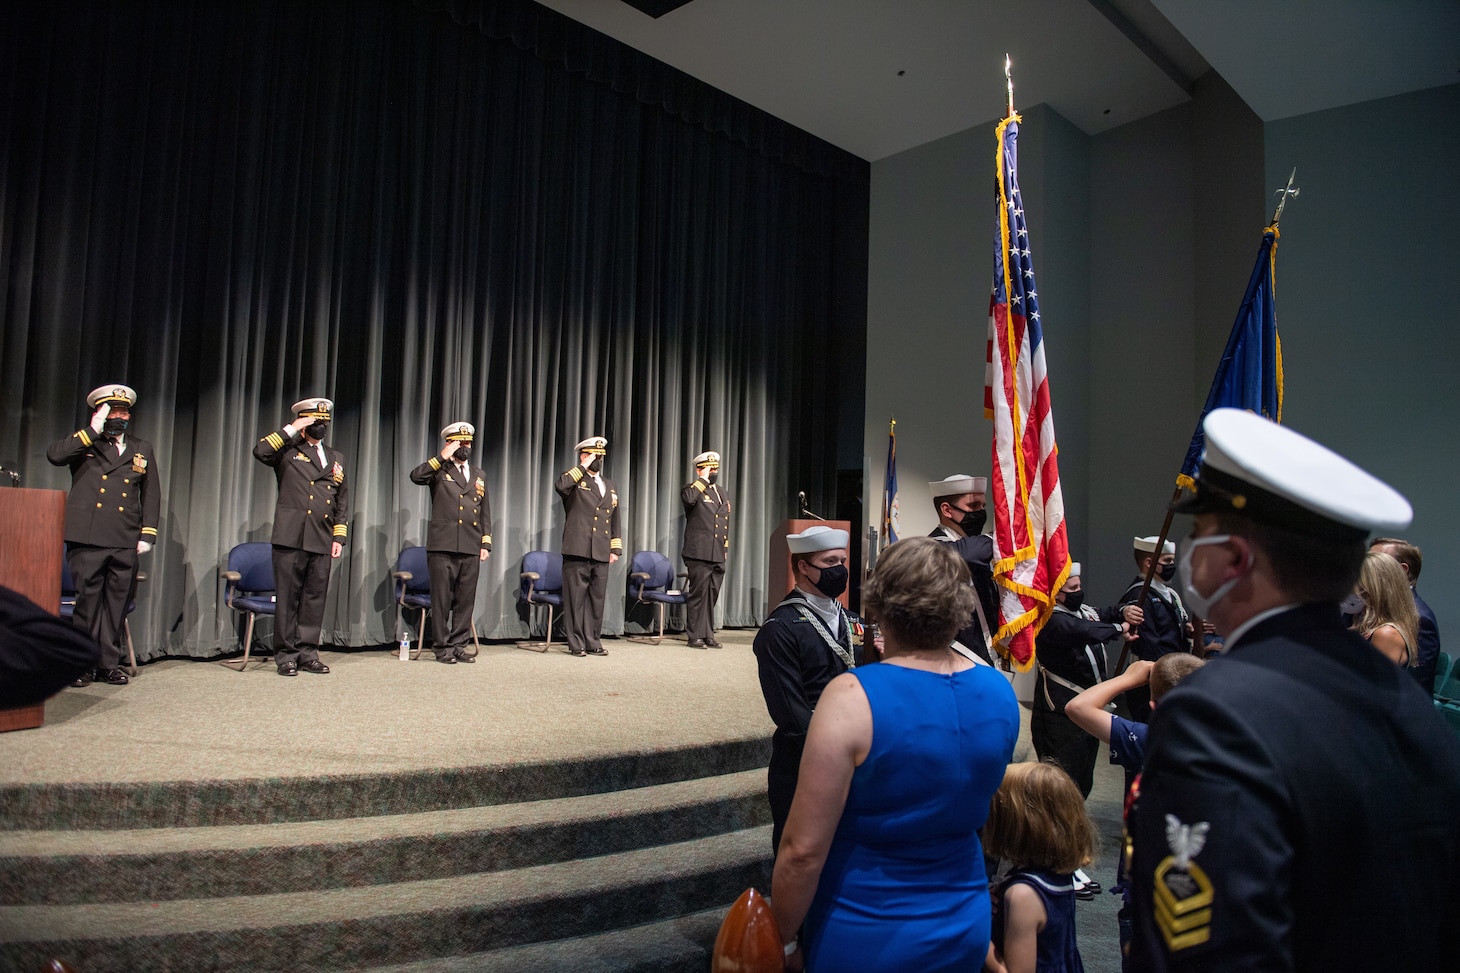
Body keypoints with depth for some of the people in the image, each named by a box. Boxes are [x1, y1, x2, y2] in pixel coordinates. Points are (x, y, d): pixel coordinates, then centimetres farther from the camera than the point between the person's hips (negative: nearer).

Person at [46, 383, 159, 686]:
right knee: (87, 601, -1)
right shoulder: (84, 444, 10)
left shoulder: (142, 450, 17)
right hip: (87, 539, -2)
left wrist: (147, 535, 6)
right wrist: (93, 430, -8)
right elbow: (54, 455, -12)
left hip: (126, 542, 2)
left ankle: (109, 664, 12)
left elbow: (151, 496, 15)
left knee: (117, 605, 5)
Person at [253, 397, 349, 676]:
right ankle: (286, 655, 6)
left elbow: (342, 499, 19)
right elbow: (260, 451, -14)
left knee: (315, 598, 5)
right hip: (291, 537, -4)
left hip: (322, 540, 4)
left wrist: (339, 536, 11)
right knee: (288, 597, -1)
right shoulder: (288, 450, 8)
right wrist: (292, 429, -8)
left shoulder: (336, 457, 20)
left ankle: (308, 653, 12)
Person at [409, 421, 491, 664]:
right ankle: (443, 647, 7)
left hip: (471, 549, 4)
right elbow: (416, 476, -15)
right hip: (443, 546, -4)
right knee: (442, 599, -1)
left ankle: (459, 645, 13)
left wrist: (486, 544, 10)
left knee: (466, 600, 5)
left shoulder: (478, 475, 19)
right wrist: (443, 457, -12)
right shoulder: (439, 470, 7)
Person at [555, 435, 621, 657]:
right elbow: (561, 485, -23)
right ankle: (576, 644, 5)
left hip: (601, 554, 5)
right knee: (576, 598, -2)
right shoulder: (574, 480, 3)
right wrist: (583, 467, -12)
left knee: (597, 599, 8)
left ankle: (593, 642, 16)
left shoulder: (610, 485, 21)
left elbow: (614, 520, 22)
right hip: (577, 551, -5)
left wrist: (615, 548, 14)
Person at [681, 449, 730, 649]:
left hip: (718, 554, 6)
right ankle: (695, 636, 3)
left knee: (712, 595, 10)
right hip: (699, 553, -6)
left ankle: (708, 634, 17)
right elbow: (688, 498, -27)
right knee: (698, 594, -4)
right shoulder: (693, 490, -1)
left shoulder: (723, 492, 19)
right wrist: (703, 480, -15)